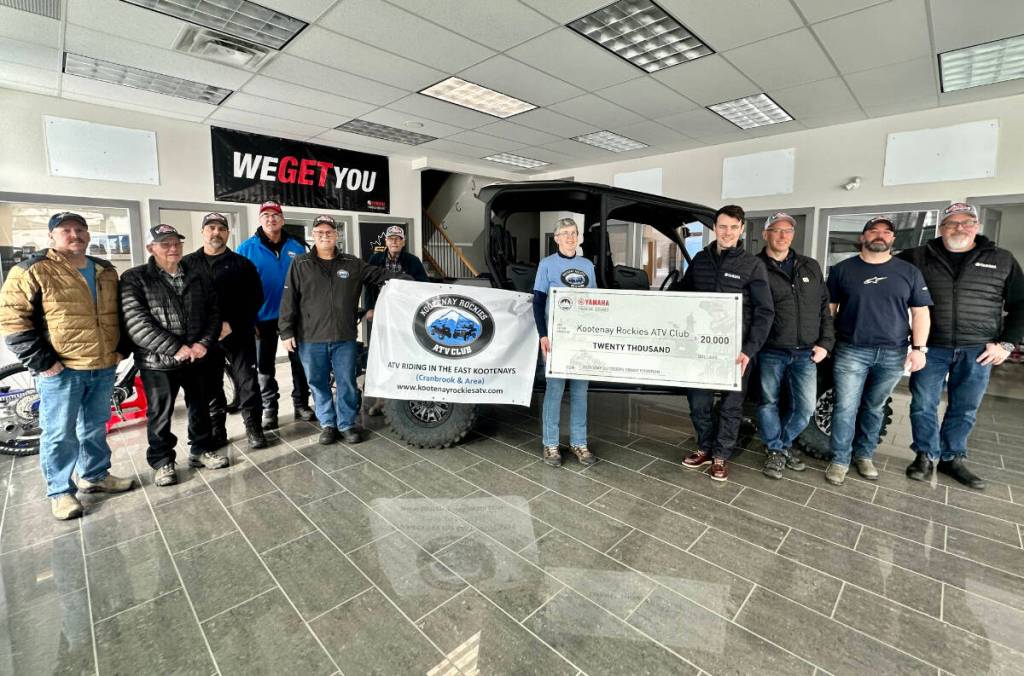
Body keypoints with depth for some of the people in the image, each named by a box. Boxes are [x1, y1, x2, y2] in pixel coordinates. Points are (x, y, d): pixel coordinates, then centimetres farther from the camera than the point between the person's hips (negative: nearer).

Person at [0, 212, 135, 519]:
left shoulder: (106, 271, 11)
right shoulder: (32, 271, -7)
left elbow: (119, 313, 19)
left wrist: (121, 348, 9)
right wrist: (41, 361, -14)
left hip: (104, 367, 5)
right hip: (61, 370, -5)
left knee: (95, 427, 17)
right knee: (60, 434, 4)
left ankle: (95, 476, 32)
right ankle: (60, 492, 18)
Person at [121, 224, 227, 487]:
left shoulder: (197, 277, 7)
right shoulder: (135, 279, -7)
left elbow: (213, 312, 5)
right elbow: (137, 323, -16)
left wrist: (204, 342, -11)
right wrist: (175, 348, -21)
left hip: (197, 358, 4)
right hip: (158, 362, -4)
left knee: (200, 407, 16)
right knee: (160, 415, 10)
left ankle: (201, 450, 34)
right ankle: (162, 461, 27)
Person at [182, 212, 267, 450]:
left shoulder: (242, 264, 6)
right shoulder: (187, 264, 10)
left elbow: (255, 298, 0)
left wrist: (232, 324, -10)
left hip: (239, 335, -1)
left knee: (247, 383, 0)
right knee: (210, 387, 9)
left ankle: (253, 428, 12)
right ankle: (216, 431, 22)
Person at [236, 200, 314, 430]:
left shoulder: (296, 247, 3)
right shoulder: (247, 248, -3)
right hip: (264, 317, -1)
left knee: (299, 362, 9)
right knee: (265, 366, 9)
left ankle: (301, 404, 22)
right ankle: (269, 410, 22)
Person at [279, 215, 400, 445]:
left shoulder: (352, 264, 8)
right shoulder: (300, 264, 5)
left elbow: (381, 275, 9)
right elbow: (289, 300, 2)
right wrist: (286, 331, -3)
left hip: (345, 338, 1)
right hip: (311, 339, 0)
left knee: (347, 383, 7)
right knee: (319, 384, 10)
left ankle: (347, 424, 21)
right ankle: (327, 424, 25)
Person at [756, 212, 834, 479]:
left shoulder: (811, 267, 12)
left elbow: (824, 307, 14)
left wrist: (825, 343, 6)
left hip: (806, 353, 4)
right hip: (770, 352, -3)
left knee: (805, 406, 5)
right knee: (768, 403, 7)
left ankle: (783, 443, 29)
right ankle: (776, 451, 25)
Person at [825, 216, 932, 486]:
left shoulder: (909, 272, 8)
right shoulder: (842, 270, 3)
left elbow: (920, 312, 8)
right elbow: (829, 309, 5)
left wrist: (919, 348, -2)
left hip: (893, 354, 2)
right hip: (851, 351, -2)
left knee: (874, 408, 13)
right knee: (845, 408, -3)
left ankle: (864, 455, 27)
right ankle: (840, 460, 8)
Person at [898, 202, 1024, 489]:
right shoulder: (918, 257, 2)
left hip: (978, 351, 2)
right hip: (931, 347, -1)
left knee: (965, 410, 9)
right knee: (923, 404, 1)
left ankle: (952, 458, 25)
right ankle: (926, 456, 17)